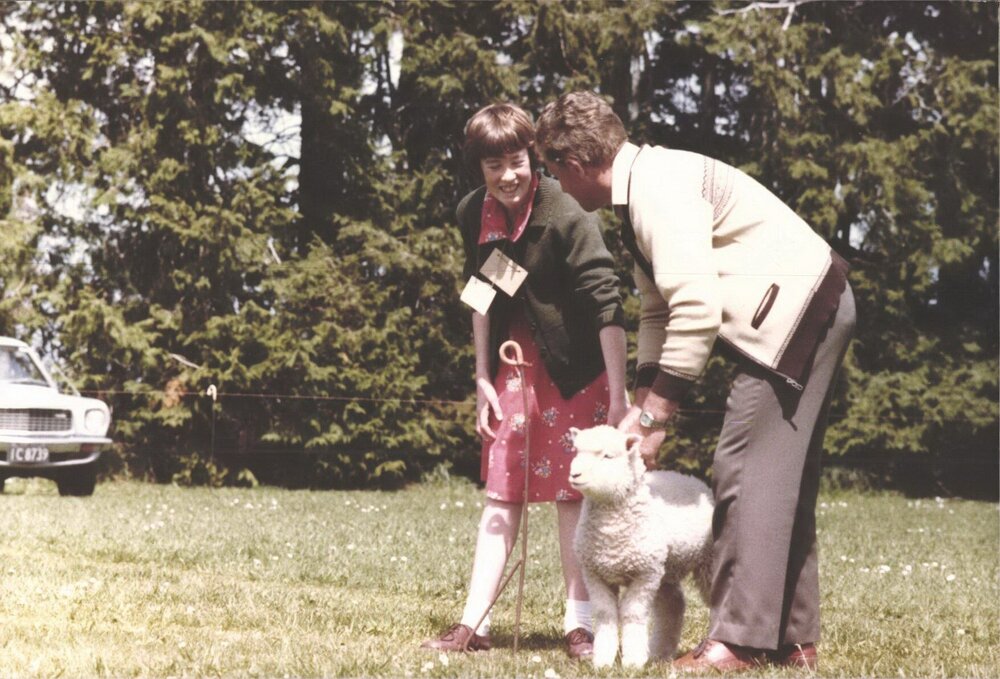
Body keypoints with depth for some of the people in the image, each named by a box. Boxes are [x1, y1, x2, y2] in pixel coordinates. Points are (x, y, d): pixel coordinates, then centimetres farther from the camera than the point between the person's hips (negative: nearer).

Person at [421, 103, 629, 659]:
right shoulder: (475, 215, -4)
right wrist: (483, 377, 7)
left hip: (574, 368, -5)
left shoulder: (567, 217, -23)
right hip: (514, 363, 5)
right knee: (502, 492, 5)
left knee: (571, 492, -2)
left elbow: (606, 304, -26)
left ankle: (581, 624, 6)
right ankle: (475, 624, 6)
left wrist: (619, 395, -31)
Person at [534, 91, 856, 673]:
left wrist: (655, 412, -19)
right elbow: (659, 310, 19)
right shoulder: (638, 194, 14)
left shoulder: (658, 187, -18)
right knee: (783, 475, 12)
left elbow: (696, 309, -25)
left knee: (747, 467, -11)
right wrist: (644, 405, 10)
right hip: (811, 311, 11)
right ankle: (794, 640, 17)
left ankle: (740, 640, -10)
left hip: (798, 305, -11)